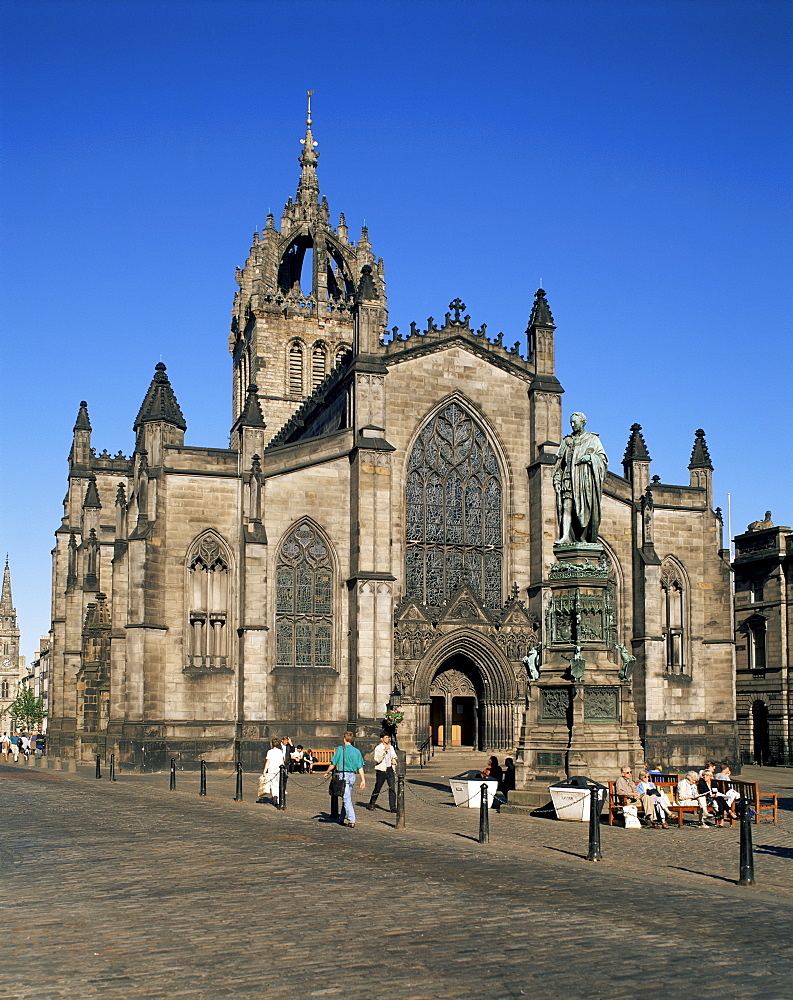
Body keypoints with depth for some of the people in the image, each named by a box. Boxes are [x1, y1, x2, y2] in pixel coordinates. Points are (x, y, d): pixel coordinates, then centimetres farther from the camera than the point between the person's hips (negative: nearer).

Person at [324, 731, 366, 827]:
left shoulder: (341, 749, -4)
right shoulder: (356, 751, 8)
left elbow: (333, 763, -3)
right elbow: (360, 767, 4)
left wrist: (327, 772, 12)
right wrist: (363, 780, 4)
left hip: (344, 775, -5)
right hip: (352, 776, 5)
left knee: (346, 799, -6)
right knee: (347, 798, 17)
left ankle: (351, 820, -13)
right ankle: (342, 819, 26)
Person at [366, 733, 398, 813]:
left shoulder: (391, 748, 13)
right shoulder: (378, 748, -5)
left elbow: (394, 757, 29)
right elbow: (378, 759, -18)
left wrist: (394, 761, 6)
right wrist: (384, 750, -25)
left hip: (390, 769, 4)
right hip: (381, 770, -4)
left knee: (392, 788, -7)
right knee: (377, 789, 4)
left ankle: (393, 807, -5)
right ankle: (371, 805, 24)